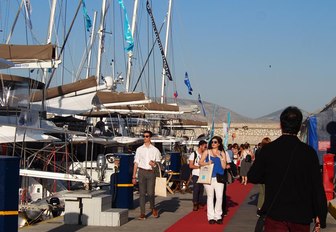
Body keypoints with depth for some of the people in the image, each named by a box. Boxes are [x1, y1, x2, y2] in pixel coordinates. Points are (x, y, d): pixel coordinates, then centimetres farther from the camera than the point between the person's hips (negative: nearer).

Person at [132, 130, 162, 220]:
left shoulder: (155, 150, 6)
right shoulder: (139, 149, 7)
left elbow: (158, 162, 11)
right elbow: (136, 163, 7)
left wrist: (154, 164, -13)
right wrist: (134, 176, 3)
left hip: (151, 172, -1)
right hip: (142, 172, 1)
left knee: (150, 193, -6)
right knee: (142, 193, 1)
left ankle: (153, 209, 21)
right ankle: (142, 213, 6)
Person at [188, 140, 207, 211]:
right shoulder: (194, 154, -6)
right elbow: (191, 165, -8)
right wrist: (199, 166, -16)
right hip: (196, 175, -5)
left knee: (201, 189, 6)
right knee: (196, 189, -6)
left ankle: (199, 203, 17)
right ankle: (195, 204, 2)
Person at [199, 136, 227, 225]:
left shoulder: (222, 153, 9)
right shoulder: (207, 152, 8)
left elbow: (224, 166, 3)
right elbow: (200, 162, 4)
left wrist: (220, 157, -8)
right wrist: (207, 163, -14)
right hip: (208, 177, 0)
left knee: (219, 196, -8)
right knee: (210, 197, 4)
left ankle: (218, 216, 2)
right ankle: (211, 217, 8)